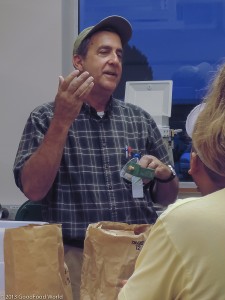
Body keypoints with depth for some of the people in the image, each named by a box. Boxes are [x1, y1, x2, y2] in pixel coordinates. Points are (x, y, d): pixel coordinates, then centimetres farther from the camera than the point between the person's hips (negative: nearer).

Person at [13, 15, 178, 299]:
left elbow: (166, 198, 14)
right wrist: (63, 120, -17)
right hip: (76, 257, -2)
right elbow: (33, 189, -12)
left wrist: (164, 175, -7)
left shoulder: (140, 120, 9)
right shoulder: (45, 118, 1)